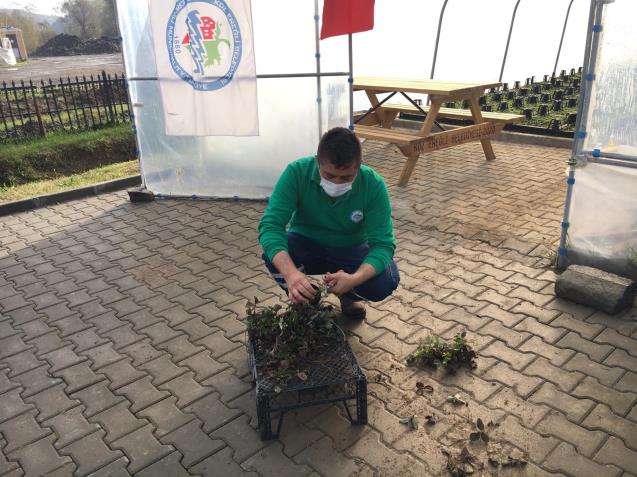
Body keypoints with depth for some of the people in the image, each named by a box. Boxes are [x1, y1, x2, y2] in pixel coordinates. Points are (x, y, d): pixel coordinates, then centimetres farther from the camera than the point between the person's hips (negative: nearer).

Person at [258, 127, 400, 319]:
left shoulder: (373, 185, -25)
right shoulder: (297, 172, -27)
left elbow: (383, 244, -27)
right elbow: (270, 225, -33)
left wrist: (354, 279, -47)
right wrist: (290, 273, -52)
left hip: (351, 251, 0)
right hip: (306, 246, 0)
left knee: (387, 280, -27)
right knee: (273, 255, -32)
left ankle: (348, 297, 8)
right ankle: (303, 301, 0)